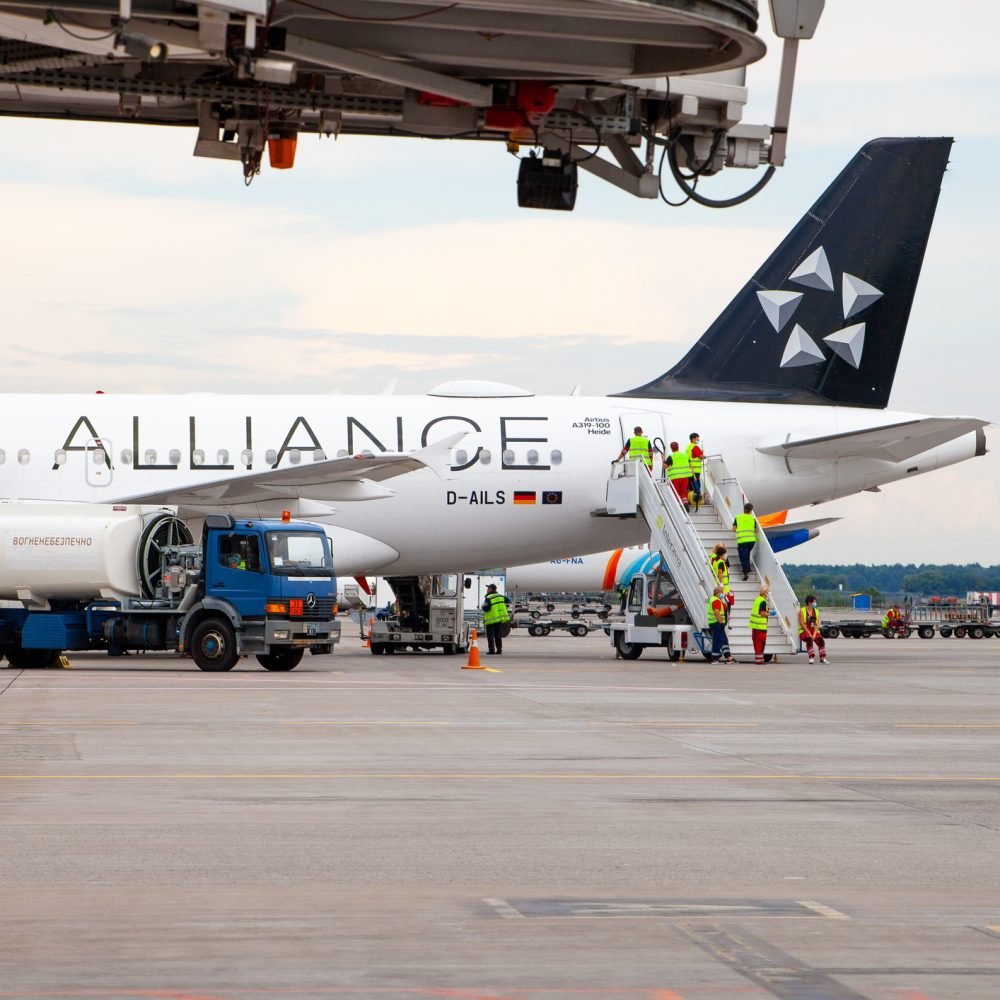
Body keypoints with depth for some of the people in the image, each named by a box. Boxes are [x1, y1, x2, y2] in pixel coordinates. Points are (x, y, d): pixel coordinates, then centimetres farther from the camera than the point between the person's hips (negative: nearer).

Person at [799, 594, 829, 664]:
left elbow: (817, 624, 6)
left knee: (821, 640, -24)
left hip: (814, 631, 4)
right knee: (809, 640, -35)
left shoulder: (816, 611, 12)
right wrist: (809, 634, -18)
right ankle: (811, 658, -40)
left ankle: (822, 658, -26)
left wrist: (814, 634, -11)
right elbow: (802, 624, -9)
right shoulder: (802, 611, -2)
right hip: (804, 631, -4)